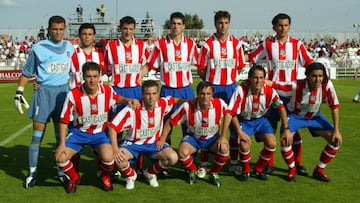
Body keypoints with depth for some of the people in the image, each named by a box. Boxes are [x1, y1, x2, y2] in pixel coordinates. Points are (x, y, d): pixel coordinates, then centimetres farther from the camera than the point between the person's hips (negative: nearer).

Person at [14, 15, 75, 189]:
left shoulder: (70, 48, 8)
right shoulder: (38, 48, -1)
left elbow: (73, 70, 19)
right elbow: (27, 73, 6)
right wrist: (19, 93, 2)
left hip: (63, 91, 3)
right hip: (43, 91, -2)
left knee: (61, 134, 7)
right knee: (37, 135, -3)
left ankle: (62, 171, 18)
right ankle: (32, 173, 8)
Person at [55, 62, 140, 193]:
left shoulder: (107, 91, -12)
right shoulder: (73, 95, -19)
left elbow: (117, 98, 14)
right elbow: (64, 120, -9)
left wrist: (128, 100, -8)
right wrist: (62, 143, -13)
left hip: (99, 132, 0)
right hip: (78, 132, 0)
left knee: (108, 158, -28)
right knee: (60, 158, -19)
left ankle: (105, 176, 11)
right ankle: (74, 178, 16)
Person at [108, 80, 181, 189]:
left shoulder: (163, 104, -14)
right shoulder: (133, 109, -24)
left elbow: (176, 100, 10)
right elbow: (113, 127, -22)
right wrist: (115, 150, -30)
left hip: (153, 143, 3)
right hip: (133, 143, -2)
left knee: (173, 158, -23)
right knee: (118, 158, -32)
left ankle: (150, 173, 10)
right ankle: (131, 175, 6)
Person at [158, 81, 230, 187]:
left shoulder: (220, 104, -21)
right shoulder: (188, 106, -23)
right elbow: (170, 122, -12)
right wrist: (162, 139, -12)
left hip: (212, 138, 1)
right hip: (193, 137, 0)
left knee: (224, 149, -30)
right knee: (182, 152, -30)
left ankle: (214, 174, 1)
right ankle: (193, 171, 6)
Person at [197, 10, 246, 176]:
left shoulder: (236, 44, 5)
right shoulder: (208, 44, 0)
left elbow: (240, 67, 11)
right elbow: (201, 70, 2)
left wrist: (228, 76, 2)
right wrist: (212, 79, -3)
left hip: (231, 87, 2)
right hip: (212, 88, -2)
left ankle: (233, 162, 17)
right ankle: (204, 163, 11)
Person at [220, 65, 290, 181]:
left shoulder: (270, 92, -21)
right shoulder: (241, 90, -30)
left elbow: (281, 108, -4)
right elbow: (230, 113, -30)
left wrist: (286, 129, -5)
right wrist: (223, 136, -34)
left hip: (261, 120, 3)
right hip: (244, 121, -3)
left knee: (272, 144, -15)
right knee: (244, 145, -25)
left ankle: (258, 169, 13)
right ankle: (245, 171, 8)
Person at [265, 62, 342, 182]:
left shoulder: (327, 85, -25)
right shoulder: (296, 86, -32)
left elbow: (334, 107, -15)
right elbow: (273, 84, -34)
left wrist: (336, 130, -14)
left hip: (314, 116, 3)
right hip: (295, 116, -3)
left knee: (336, 139, -9)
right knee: (285, 140, -27)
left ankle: (319, 170, 11)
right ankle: (292, 169, 2)